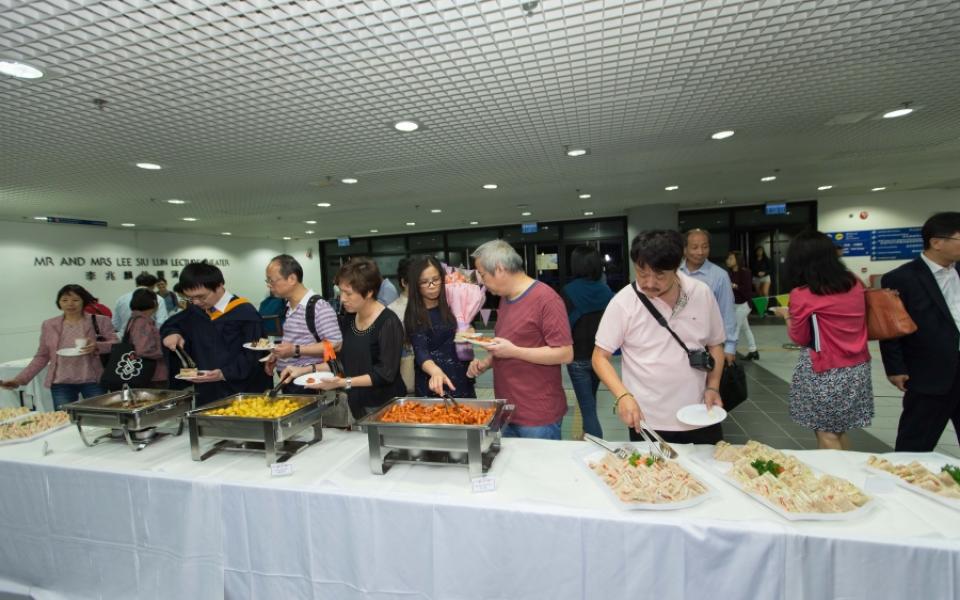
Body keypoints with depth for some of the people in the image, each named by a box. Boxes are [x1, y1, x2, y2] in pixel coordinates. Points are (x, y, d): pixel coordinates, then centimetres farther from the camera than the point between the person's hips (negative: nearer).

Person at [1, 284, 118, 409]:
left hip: (93, 381, -2)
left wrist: (97, 347, -22)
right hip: (61, 383, 2)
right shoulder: (49, 325, 10)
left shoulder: (99, 321, 1)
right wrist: (20, 379, 8)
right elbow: (42, 357, 15)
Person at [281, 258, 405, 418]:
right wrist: (306, 369, 3)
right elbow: (343, 359, 13)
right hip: (356, 404, 6)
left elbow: (385, 374, -20)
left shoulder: (388, 323, -19)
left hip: (384, 406, -6)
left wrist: (343, 383, -27)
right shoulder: (348, 319, 3)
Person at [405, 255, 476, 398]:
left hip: (461, 379, 4)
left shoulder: (452, 305, 2)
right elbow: (420, 352, -21)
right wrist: (436, 371, -40)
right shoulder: (413, 316, -9)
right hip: (432, 383, -3)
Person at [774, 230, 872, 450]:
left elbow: (799, 338, -3)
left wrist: (787, 316, 12)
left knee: (826, 434, 6)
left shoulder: (802, 295, -14)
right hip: (858, 369, 6)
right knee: (839, 430, 19)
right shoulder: (854, 283, 3)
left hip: (826, 373, -6)